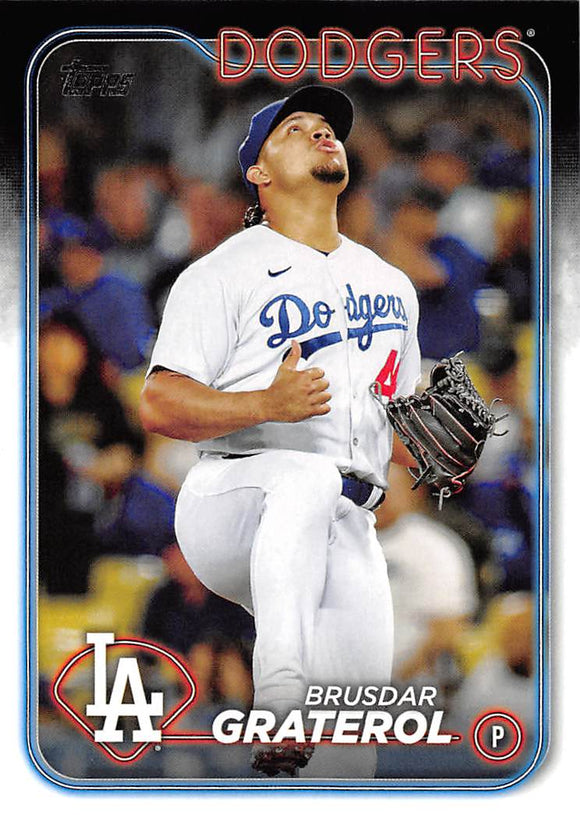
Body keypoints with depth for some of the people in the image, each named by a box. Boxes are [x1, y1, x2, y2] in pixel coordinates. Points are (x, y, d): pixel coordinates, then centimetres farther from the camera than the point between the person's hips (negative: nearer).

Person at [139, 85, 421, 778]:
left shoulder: (392, 286, 25)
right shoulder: (225, 272, 6)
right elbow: (159, 406, -3)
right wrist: (268, 404, -19)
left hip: (346, 532, 5)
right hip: (231, 502, -5)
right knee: (309, 475, -40)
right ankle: (278, 709, -50)